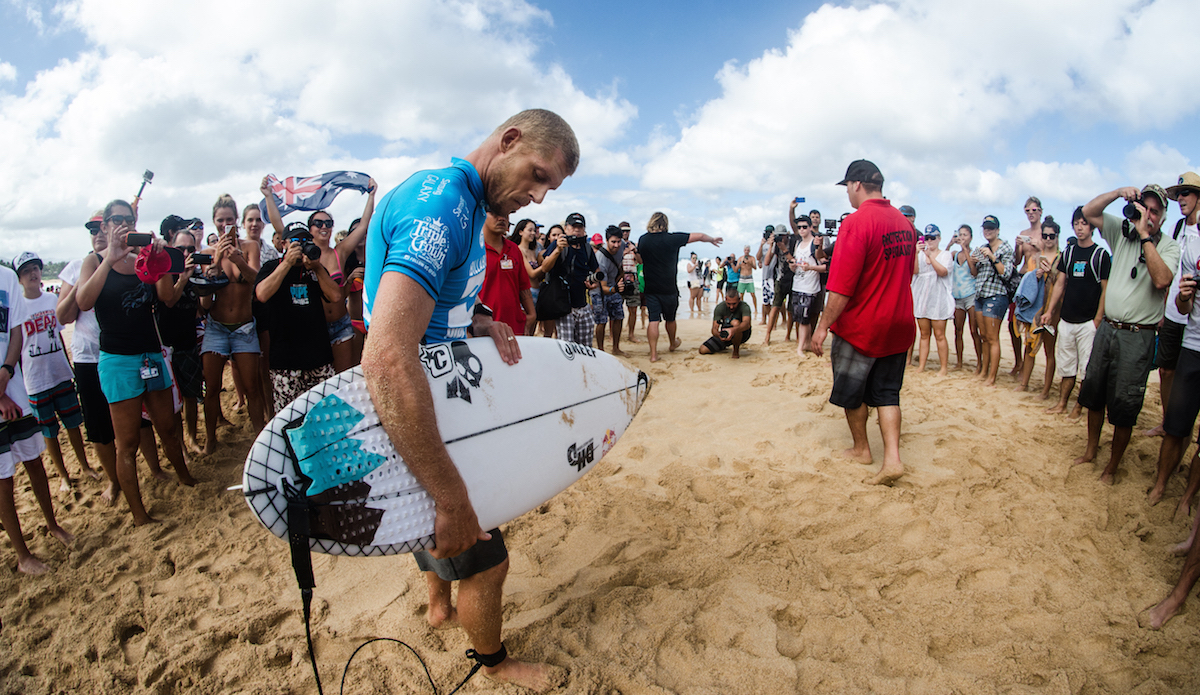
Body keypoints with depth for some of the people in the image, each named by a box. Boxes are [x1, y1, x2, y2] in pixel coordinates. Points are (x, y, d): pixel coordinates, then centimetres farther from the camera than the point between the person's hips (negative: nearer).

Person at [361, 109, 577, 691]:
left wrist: (477, 323, -4)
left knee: (441, 529, 30)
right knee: (485, 562, 6)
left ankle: (440, 604, 56)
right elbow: (387, 361, -40)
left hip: (427, 411, 10)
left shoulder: (461, 202, 6)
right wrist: (453, 495, -37)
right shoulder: (440, 205, -29)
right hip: (407, 430, -10)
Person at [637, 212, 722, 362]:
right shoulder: (672, 238, -9)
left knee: (653, 320, 0)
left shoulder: (642, 240, 0)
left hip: (650, 289, 2)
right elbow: (699, 236, 1)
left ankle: (653, 353, -5)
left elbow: (640, 260, 18)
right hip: (669, 288, -2)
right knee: (670, 319, 17)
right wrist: (712, 239, 20)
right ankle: (672, 344, 39)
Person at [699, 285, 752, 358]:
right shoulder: (720, 308, -15)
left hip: (741, 334, -4)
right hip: (725, 334, 4)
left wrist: (733, 330, -64)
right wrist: (718, 335, -47)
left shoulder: (744, 307, -24)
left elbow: (747, 323, -44)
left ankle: (736, 351, -15)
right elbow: (714, 328, -21)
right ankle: (724, 347, 23)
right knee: (703, 349, -10)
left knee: (735, 322, -38)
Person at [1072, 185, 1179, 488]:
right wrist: (1119, 192, -8)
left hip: (1138, 336, -4)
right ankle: (1091, 449, 30)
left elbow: (1162, 279, -24)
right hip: (1107, 328, 5)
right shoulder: (1122, 232, 7)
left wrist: (1145, 236, -20)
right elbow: (1089, 211, 6)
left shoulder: (1168, 246, -6)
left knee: (1123, 407, 0)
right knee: (1093, 393, 14)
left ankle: (1113, 466, 14)